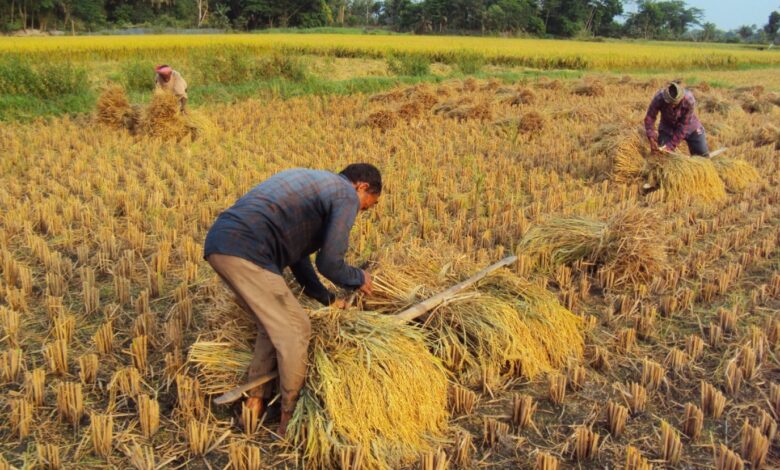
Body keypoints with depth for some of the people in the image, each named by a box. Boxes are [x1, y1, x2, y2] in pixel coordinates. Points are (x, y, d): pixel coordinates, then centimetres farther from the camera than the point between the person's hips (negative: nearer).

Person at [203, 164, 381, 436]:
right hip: (245, 252, -10)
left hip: (218, 242, 10)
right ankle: (292, 418, 15)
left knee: (274, 324, 22)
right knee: (295, 329, 3)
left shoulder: (311, 183, 30)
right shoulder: (347, 196, 2)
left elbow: (296, 251, 31)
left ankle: (255, 403, 25)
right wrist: (359, 279, 17)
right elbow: (329, 262, -4)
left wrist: (327, 298, 35)